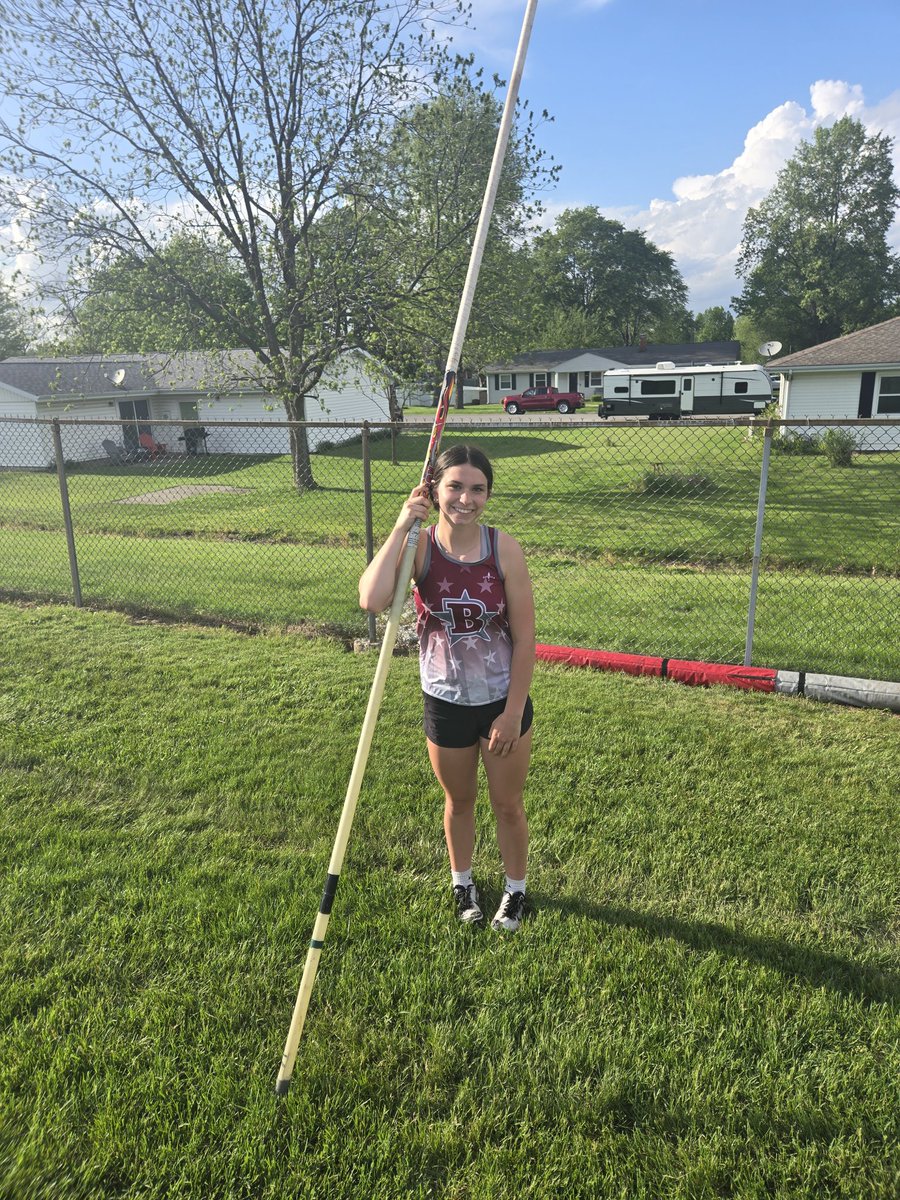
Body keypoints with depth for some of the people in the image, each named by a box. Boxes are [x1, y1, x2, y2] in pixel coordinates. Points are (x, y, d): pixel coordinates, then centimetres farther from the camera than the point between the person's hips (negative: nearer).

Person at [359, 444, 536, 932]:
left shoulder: (504, 549, -16)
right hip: (445, 703, 1)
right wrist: (401, 527, -29)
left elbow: (524, 639, -11)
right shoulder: (419, 547, -14)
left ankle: (515, 888, 43)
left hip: (503, 701, 0)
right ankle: (462, 881, 49)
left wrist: (512, 713, -10)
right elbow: (371, 600, -35)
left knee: (507, 805, 16)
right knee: (458, 802, 22)